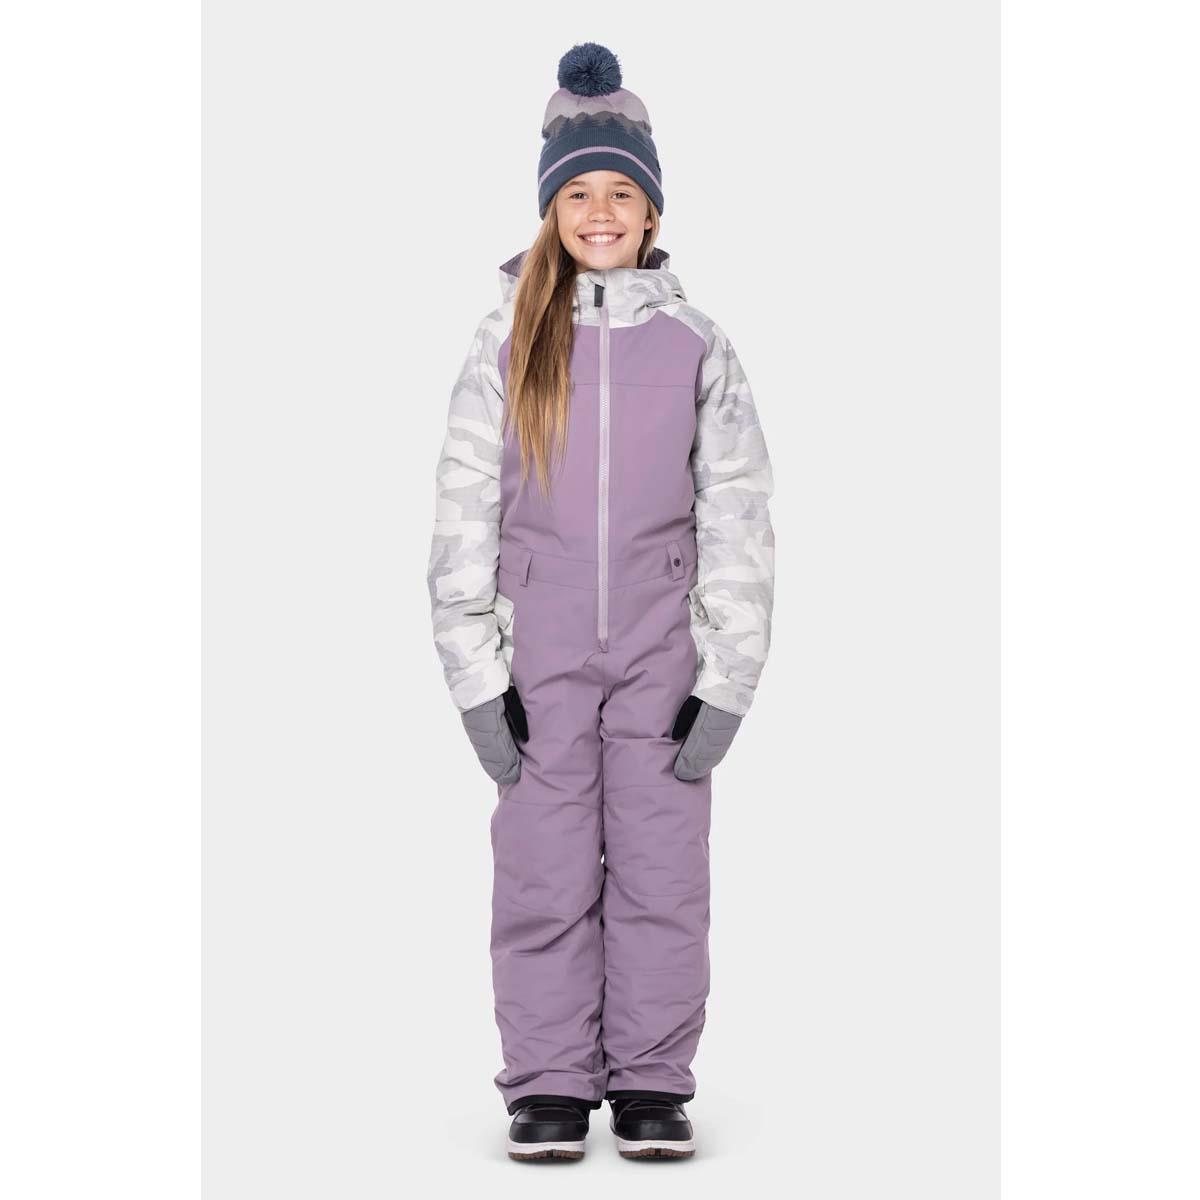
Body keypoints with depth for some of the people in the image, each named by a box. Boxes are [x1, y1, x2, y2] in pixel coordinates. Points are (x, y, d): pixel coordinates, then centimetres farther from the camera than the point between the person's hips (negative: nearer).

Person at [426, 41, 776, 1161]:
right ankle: (550, 1087, 10)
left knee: (661, 873, 0)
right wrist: (476, 678, -4)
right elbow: (463, 515, 2)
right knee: (544, 873, 0)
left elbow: (739, 520, 3)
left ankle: (652, 1085, 12)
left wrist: (729, 681, -3)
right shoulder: (506, 341, 3)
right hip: (541, 650, 0)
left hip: (661, 649, 0)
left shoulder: (695, 344, 4)